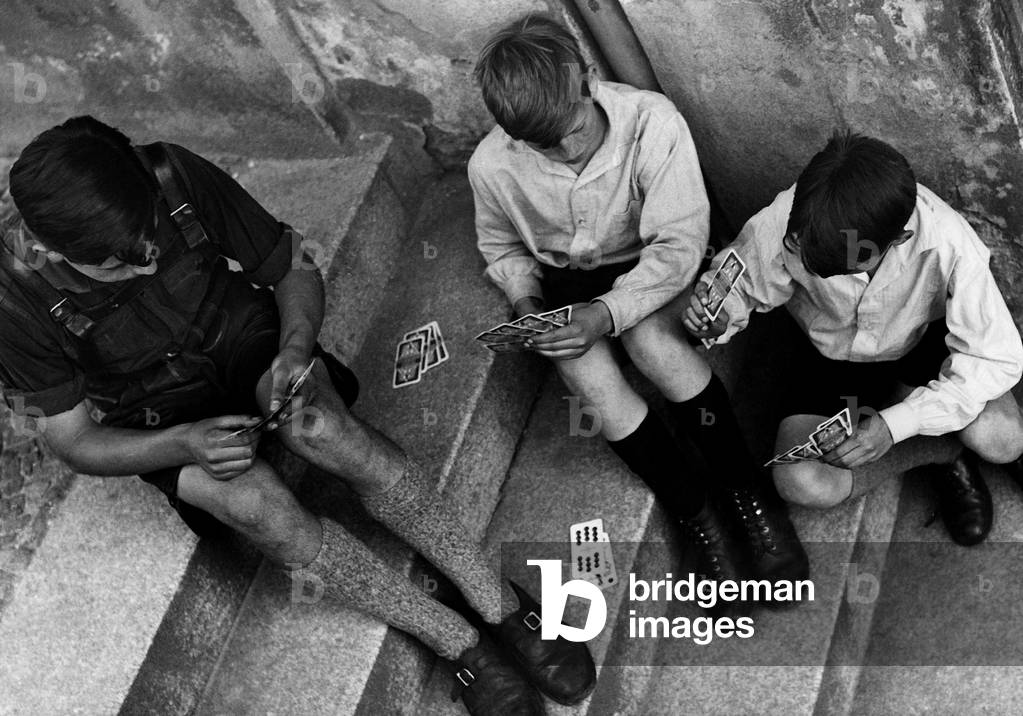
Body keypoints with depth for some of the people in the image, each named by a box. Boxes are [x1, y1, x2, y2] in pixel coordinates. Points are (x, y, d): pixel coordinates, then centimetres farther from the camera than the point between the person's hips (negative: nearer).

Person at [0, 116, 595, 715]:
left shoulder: (177, 179, -23)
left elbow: (296, 269, -9)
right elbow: (75, 440, -14)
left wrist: (297, 343, -29)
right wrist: (184, 443, -31)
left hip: (246, 338, 1)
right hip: (160, 425, -1)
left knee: (323, 428, -32)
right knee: (259, 506, -31)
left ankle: (503, 606, -25)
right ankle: (464, 645, -23)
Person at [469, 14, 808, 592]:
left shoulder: (652, 121, -28)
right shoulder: (492, 165, -18)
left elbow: (680, 243, -25)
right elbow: (501, 248, 4)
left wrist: (606, 313, -36)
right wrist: (525, 301, -16)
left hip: (648, 267, -2)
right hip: (564, 280, 2)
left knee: (649, 337, -35)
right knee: (587, 373, -29)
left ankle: (745, 487, -16)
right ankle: (698, 512, -11)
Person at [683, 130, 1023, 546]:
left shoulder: (948, 244, -34)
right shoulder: (782, 224, -32)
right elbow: (739, 286, -12)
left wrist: (895, 424, -36)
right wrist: (717, 319, -37)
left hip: (919, 344, -1)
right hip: (826, 354, 1)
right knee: (801, 484, -25)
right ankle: (944, 451, 1)